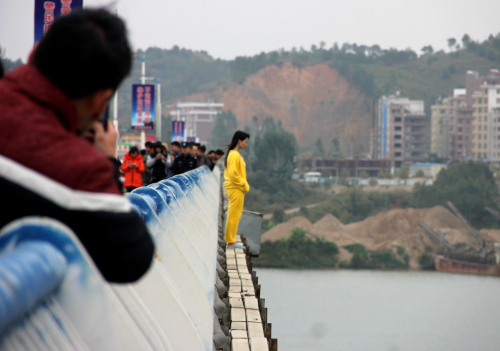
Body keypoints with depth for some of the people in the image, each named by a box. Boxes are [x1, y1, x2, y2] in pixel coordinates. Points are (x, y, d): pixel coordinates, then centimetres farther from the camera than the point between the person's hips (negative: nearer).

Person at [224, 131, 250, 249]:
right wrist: (244, 185, -14)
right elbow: (233, 174, -21)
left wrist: (244, 184, 13)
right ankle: (231, 242, -1)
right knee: (234, 216, -5)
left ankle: (231, 240, 18)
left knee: (235, 216, 14)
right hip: (236, 189, -10)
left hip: (236, 188, 10)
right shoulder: (235, 155, -16)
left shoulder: (234, 154, 14)